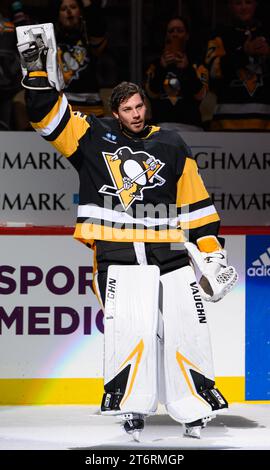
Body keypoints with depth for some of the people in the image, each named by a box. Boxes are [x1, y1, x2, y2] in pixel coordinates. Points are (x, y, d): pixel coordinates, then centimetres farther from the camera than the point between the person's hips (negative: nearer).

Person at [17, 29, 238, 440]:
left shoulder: (171, 146, 11)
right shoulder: (94, 137, 9)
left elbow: (196, 202, 12)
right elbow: (48, 115, 3)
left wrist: (212, 250, 9)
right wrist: (37, 70, -10)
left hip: (171, 252, 2)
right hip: (118, 255, -2)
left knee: (187, 329, -1)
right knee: (131, 328, -17)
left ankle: (194, 407, 11)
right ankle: (132, 407, -4)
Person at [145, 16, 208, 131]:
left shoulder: (197, 64, 6)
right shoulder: (157, 64, 11)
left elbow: (200, 95, -8)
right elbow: (152, 93, -3)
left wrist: (188, 69, -21)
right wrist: (161, 68, -17)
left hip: (189, 125, -1)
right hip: (161, 124, 1)